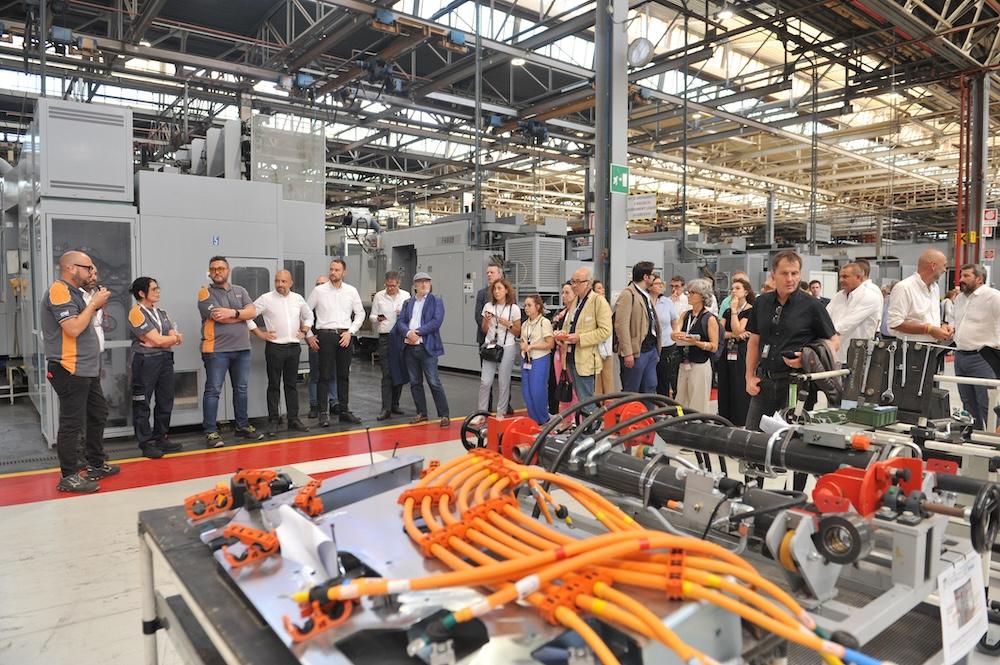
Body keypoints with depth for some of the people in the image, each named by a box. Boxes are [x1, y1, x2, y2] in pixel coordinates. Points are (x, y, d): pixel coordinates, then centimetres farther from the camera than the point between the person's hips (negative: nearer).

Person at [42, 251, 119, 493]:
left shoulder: (73, 292, 18)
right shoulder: (59, 291, -14)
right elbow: (73, 329, -23)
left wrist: (95, 304, 7)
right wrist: (94, 303, -14)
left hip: (87, 370, 11)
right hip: (70, 371, -11)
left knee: (98, 414, 18)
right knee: (72, 423, -4)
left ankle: (96, 465, 30)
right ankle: (69, 477, 5)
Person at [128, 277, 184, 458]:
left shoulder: (161, 313, 16)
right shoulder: (136, 313, -8)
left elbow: (176, 338, 7)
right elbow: (158, 340, -13)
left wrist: (166, 339, -14)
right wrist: (175, 337, 3)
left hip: (165, 359, 7)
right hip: (145, 361, -7)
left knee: (166, 401, 10)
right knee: (142, 404, 0)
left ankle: (161, 438, 22)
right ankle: (146, 444, 7)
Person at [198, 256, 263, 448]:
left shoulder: (240, 291, 14)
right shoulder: (206, 293, -2)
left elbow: (252, 311, 0)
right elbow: (219, 317, -15)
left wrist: (233, 313, -15)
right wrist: (242, 314, -3)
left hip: (242, 348, 5)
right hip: (216, 349, -5)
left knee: (241, 389, 12)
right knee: (213, 390, -3)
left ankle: (243, 426, 24)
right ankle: (211, 432, 3)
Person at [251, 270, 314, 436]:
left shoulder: (298, 299, 8)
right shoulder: (266, 299, -5)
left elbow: (308, 315, 23)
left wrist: (304, 331, 11)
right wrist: (259, 333, -7)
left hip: (294, 347, 4)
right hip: (274, 347, -4)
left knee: (292, 385, 10)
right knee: (274, 386, 2)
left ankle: (294, 419, 16)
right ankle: (273, 421, 8)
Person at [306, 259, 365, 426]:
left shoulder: (351, 291, 6)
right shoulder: (319, 290, 0)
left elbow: (360, 313, 10)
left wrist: (350, 332, 0)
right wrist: (309, 335, 0)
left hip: (344, 336, 3)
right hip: (325, 335, -2)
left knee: (344, 376, 10)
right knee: (324, 376, -2)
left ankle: (344, 411, 19)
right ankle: (323, 413, 5)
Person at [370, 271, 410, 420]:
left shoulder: (406, 296, 8)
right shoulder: (378, 296, 5)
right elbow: (371, 316, 9)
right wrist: (378, 318, -14)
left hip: (402, 337, 2)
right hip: (385, 338, -2)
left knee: (400, 372, 8)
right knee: (387, 374, -7)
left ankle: (394, 404, 21)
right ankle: (386, 409, -8)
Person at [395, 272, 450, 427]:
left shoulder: (436, 302, 3)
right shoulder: (407, 303, 16)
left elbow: (436, 321, -9)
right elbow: (400, 321, 6)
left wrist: (417, 332, -14)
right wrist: (408, 332, -15)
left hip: (427, 347, -5)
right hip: (409, 347, 5)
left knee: (434, 382, -6)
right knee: (415, 382, 9)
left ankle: (444, 415, 0)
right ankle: (421, 414, 19)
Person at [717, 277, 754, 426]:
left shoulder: (751, 310, -5)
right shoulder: (727, 311, 15)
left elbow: (738, 329, -16)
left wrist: (734, 310, -11)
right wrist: (735, 335, -12)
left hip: (742, 353, -6)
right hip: (726, 352, 6)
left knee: (740, 390, -3)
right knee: (725, 389, 8)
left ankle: (740, 424, 4)